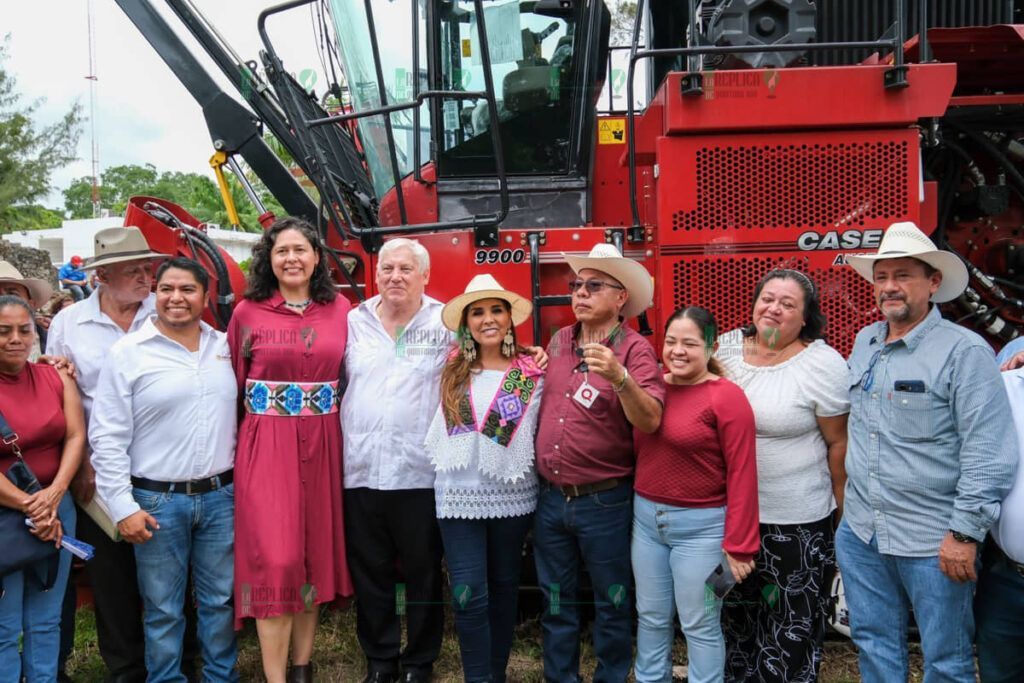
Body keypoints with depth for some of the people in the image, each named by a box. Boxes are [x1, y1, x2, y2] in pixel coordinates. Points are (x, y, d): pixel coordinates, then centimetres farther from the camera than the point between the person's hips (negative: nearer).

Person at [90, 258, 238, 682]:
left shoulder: (224, 346, 6)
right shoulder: (129, 353, -5)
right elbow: (107, 438, -6)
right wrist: (123, 507, -9)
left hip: (220, 496, 3)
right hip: (157, 501, -3)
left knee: (220, 599, 13)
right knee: (163, 608, 8)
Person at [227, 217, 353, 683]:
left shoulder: (339, 310, 6)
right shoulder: (248, 312, 1)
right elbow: (231, 384, 3)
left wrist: (349, 435, 1)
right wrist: (232, 442, -4)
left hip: (322, 443, 3)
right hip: (266, 444, -2)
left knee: (315, 551, 10)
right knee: (274, 559, -6)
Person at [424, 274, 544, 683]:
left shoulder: (533, 374, -4)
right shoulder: (452, 372, 3)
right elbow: (439, 431, 11)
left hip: (512, 495, 0)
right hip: (459, 495, 1)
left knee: (504, 589, 14)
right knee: (469, 597, -4)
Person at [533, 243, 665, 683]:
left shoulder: (634, 350, -13)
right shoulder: (559, 341, 5)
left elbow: (650, 421, -26)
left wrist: (618, 377, -39)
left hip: (604, 501, -5)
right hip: (549, 497, 5)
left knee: (612, 603, 11)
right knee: (556, 601, 17)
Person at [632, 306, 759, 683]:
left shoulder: (727, 396, -13)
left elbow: (742, 475, -14)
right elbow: (640, 451, 13)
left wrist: (738, 544, -15)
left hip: (701, 525, -5)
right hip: (645, 517, 5)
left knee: (700, 626, 8)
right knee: (651, 617, 18)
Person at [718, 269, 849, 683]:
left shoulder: (823, 364, -14)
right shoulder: (726, 347, -1)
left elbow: (839, 442, -8)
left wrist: (843, 508, -3)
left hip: (797, 519, -5)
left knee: (793, 624, 8)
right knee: (736, 611, 21)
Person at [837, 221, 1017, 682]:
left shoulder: (964, 351, -12)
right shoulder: (864, 343, 8)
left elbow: (990, 453, -16)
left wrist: (965, 533, -17)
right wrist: (849, 499, 19)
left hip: (932, 540, -6)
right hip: (859, 530, 6)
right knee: (874, 646, 17)